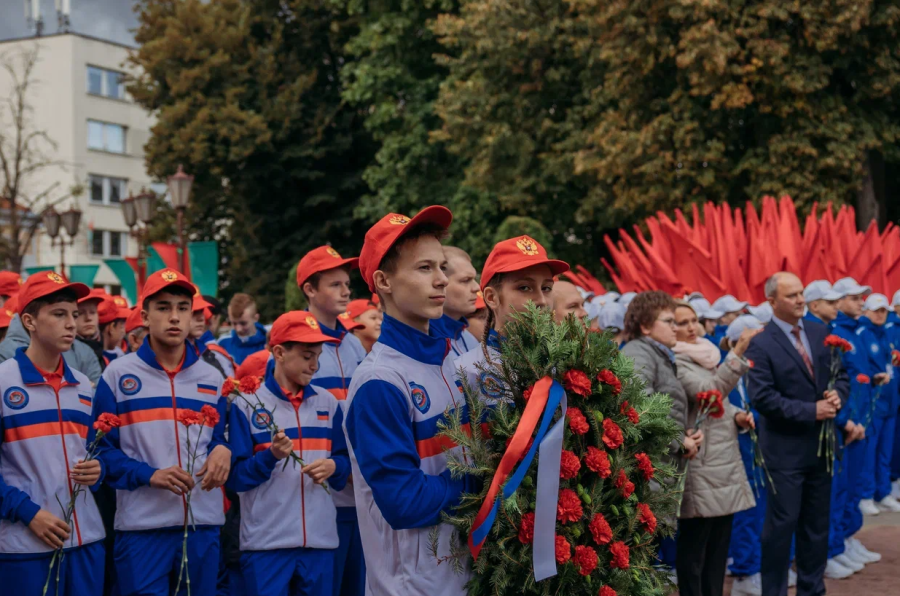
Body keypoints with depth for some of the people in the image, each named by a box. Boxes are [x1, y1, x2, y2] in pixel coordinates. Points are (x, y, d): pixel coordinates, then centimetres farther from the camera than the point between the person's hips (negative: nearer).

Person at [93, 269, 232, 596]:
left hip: (203, 523, 3)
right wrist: (149, 475, -15)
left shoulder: (212, 378, 13)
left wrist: (223, 451, -7)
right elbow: (102, 448, 0)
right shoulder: (118, 374, 2)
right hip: (140, 525, -3)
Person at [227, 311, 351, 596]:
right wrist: (271, 456, -22)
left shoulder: (328, 403, 8)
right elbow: (235, 476, -5)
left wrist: (334, 467, -9)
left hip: (320, 539, 4)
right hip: (265, 541, -4)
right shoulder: (247, 403, -4)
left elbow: (346, 460, 13)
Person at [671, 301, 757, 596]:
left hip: (724, 461, 9)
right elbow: (708, 391, -29)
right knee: (694, 547, -2)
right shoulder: (674, 362, -14)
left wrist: (737, 415, 2)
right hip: (700, 467, -9)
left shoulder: (706, 355, 14)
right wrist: (737, 353, -35)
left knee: (719, 545, 14)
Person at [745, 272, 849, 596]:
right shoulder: (761, 344, -13)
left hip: (820, 444, 6)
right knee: (782, 523, 1)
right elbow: (762, 398, -20)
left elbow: (841, 373, 11)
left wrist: (837, 394, -11)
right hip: (785, 448, -6)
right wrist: (811, 411, -20)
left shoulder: (820, 332, 5)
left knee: (817, 523, 15)